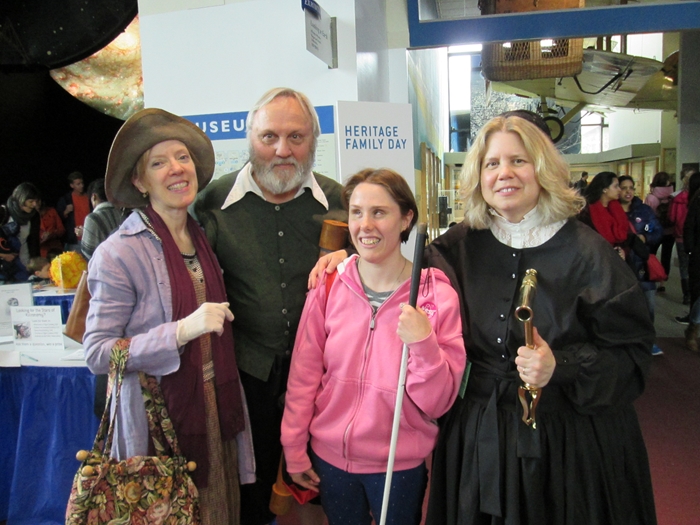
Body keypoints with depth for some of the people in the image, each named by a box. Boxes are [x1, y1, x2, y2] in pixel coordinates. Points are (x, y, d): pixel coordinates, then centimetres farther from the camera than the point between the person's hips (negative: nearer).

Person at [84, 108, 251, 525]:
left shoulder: (202, 237, 7)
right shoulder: (119, 254, -14)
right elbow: (97, 355, -15)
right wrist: (183, 331, -25)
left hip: (217, 412, 6)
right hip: (158, 422, -6)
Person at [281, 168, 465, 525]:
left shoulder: (437, 295, -14)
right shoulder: (328, 288, -10)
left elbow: (437, 403, -13)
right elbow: (304, 374, -2)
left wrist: (423, 344, -28)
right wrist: (294, 449, 2)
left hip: (400, 464, -1)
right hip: (330, 456, 2)